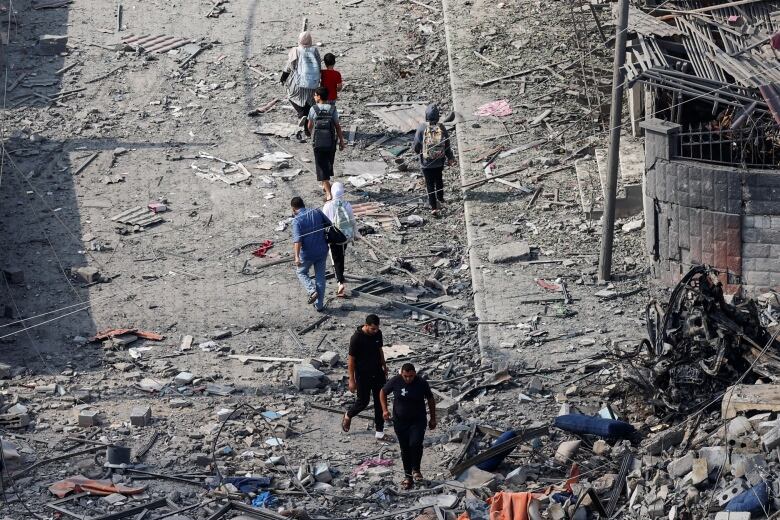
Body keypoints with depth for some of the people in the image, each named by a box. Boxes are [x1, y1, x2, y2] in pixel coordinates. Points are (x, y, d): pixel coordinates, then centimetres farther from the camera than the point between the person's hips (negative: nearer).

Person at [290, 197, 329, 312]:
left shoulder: (297, 220, -16)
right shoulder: (317, 212, -2)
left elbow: (297, 239, -27)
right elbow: (330, 225, 9)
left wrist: (297, 257, -33)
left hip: (307, 254, -4)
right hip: (322, 251, 4)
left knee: (302, 273, 22)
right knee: (320, 277, 15)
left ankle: (312, 291, 0)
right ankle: (319, 305, 19)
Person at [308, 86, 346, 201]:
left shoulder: (313, 109, -7)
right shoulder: (332, 109, -4)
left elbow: (310, 126, 4)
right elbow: (338, 127, -3)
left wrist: (312, 135, 25)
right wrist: (341, 141, 6)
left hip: (318, 143, -2)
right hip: (331, 143, 2)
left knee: (322, 167, 1)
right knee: (329, 164, 23)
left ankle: (328, 194, -9)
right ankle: (326, 186, 41)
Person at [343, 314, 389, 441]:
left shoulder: (378, 333, -4)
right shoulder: (357, 338, -22)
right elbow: (351, 359, -17)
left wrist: (384, 366, 18)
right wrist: (352, 380, -15)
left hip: (377, 373, 5)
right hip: (363, 375, -5)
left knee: (380, 401, 5)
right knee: (363, 401, 5)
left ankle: (379, 430, 14)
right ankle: (348, 416, 35)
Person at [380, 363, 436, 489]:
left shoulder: (422, 383, -11)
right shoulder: (395, 382, -10)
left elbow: (431, 399, 3)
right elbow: (383, 392, 7)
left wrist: (433, 418, 7)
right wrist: (384, 410, -4)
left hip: (418, 421, -2)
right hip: (400, 421, 2)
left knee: (415, 444, -21)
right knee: (405, 449, 7)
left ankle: (416, 469, 1)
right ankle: (407, 475, 21)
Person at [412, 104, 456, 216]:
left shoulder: (422, 128, -18)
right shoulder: (442, 128, -13)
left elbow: (416, 146, -9)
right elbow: (447, 146, -3)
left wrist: (418, 152, 15)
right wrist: (450, 158, 13)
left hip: (426, 162, -2)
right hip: (439, 161, 2)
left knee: (430, 184, 8)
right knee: (439, 180, 26)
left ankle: (434, 207, 8)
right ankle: (440, 200, 41)